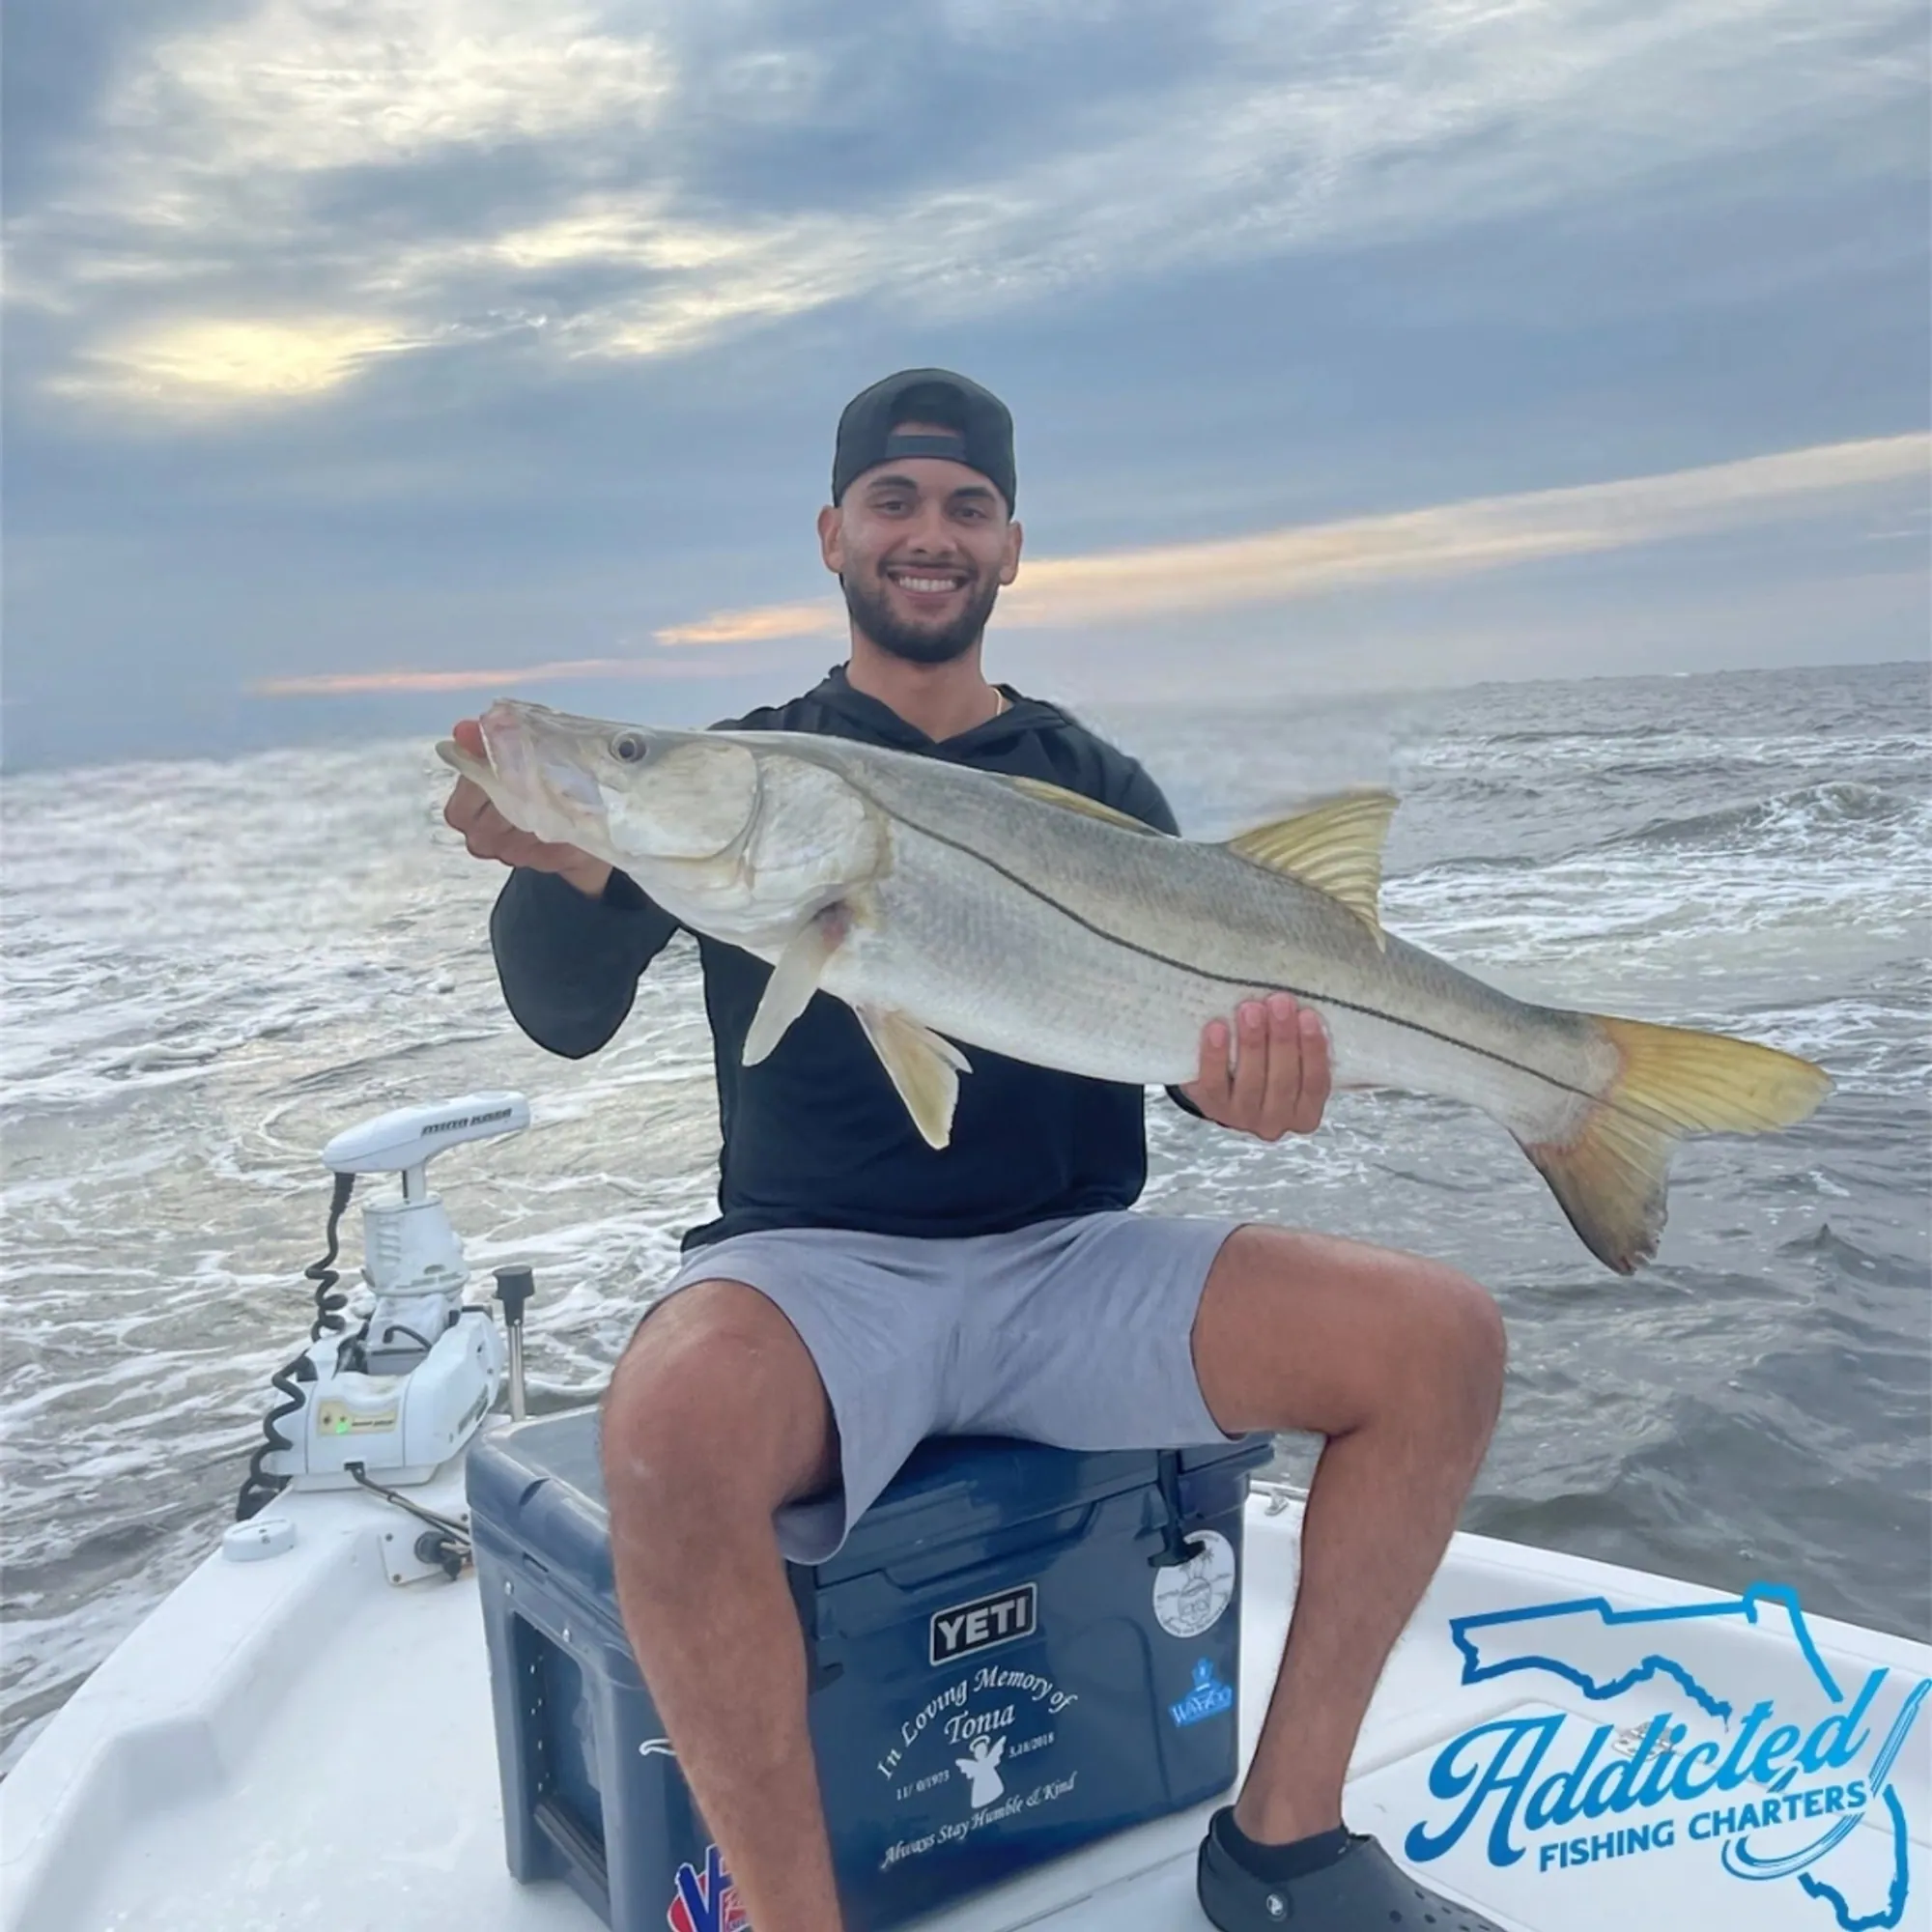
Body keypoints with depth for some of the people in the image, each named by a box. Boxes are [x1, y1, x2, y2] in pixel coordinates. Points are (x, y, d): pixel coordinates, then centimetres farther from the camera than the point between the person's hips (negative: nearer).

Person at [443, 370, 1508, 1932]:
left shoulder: (1098, 788, 12)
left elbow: (1190, 1023, 2)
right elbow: (571, 1016, -6)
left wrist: (1254, 1073, -22)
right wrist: (561, 859, -28)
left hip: (1073, 1260, 3)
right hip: (816, 1265, -3)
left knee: (1442, 1337, -15)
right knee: (673, 1428, -36)